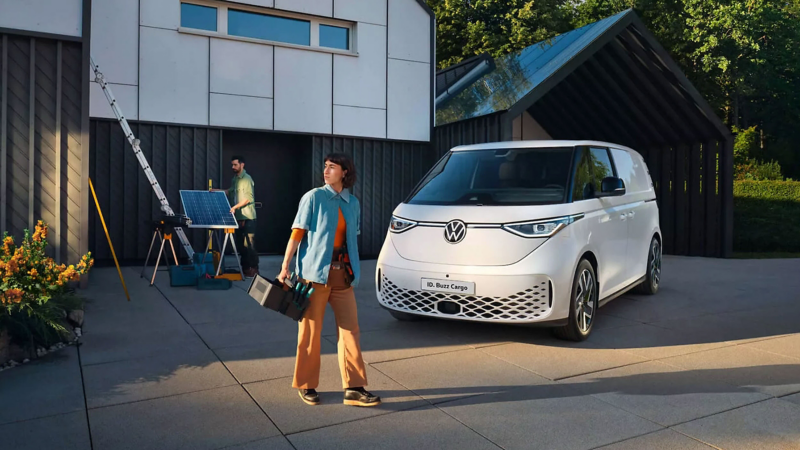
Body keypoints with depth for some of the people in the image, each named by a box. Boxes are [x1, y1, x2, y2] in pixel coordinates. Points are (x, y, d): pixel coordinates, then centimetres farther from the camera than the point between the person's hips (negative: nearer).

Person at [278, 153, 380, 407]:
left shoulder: (352, 203, 12)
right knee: (311, 331, 4)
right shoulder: (314, 197, -2)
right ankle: (306, 386, 19)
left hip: (343, 274, 5)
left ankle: (354, 388, 8)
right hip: (315, 272, -4)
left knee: (350, 328, 2)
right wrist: (285, 267, -11)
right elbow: (297, 234, -6)